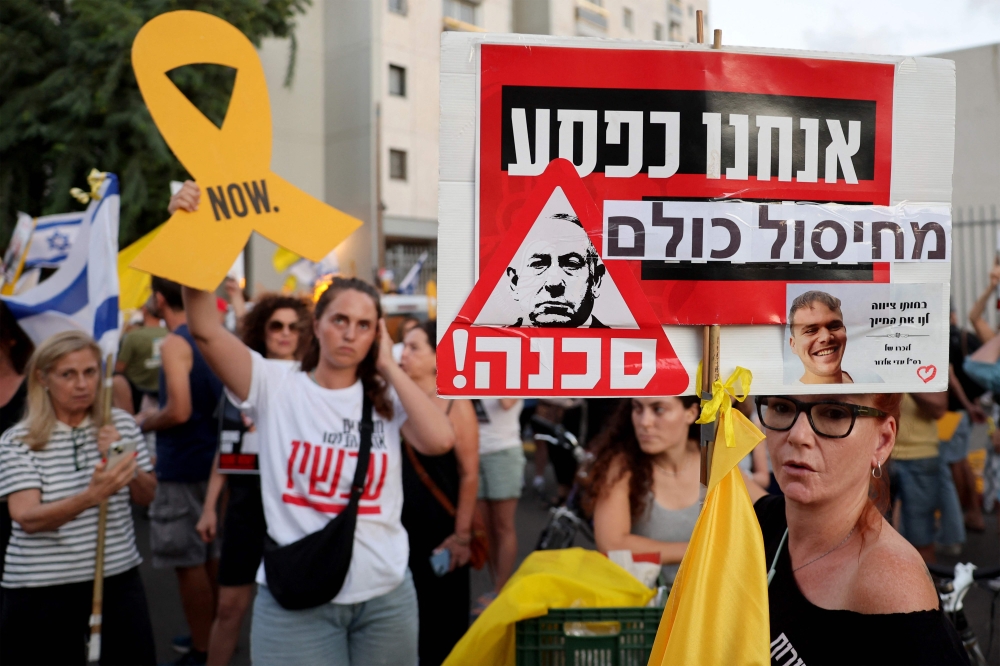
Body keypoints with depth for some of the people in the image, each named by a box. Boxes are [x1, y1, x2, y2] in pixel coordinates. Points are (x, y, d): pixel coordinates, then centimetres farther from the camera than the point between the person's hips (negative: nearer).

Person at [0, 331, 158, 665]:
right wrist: (90, 496, -36)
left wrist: (126, 466, -14)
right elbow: (27, 518, -19)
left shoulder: (121, 424, 2)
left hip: (119, 579, 3)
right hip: (42, 590, -2)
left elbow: (147, 496, 7)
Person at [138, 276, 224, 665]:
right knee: (212, 555, 18)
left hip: (181, 467, -9)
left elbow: (179, 411, -23)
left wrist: (144, 423, -6)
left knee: (188, 562, 0)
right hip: (212, 459, 9)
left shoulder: (174, 344, -16)